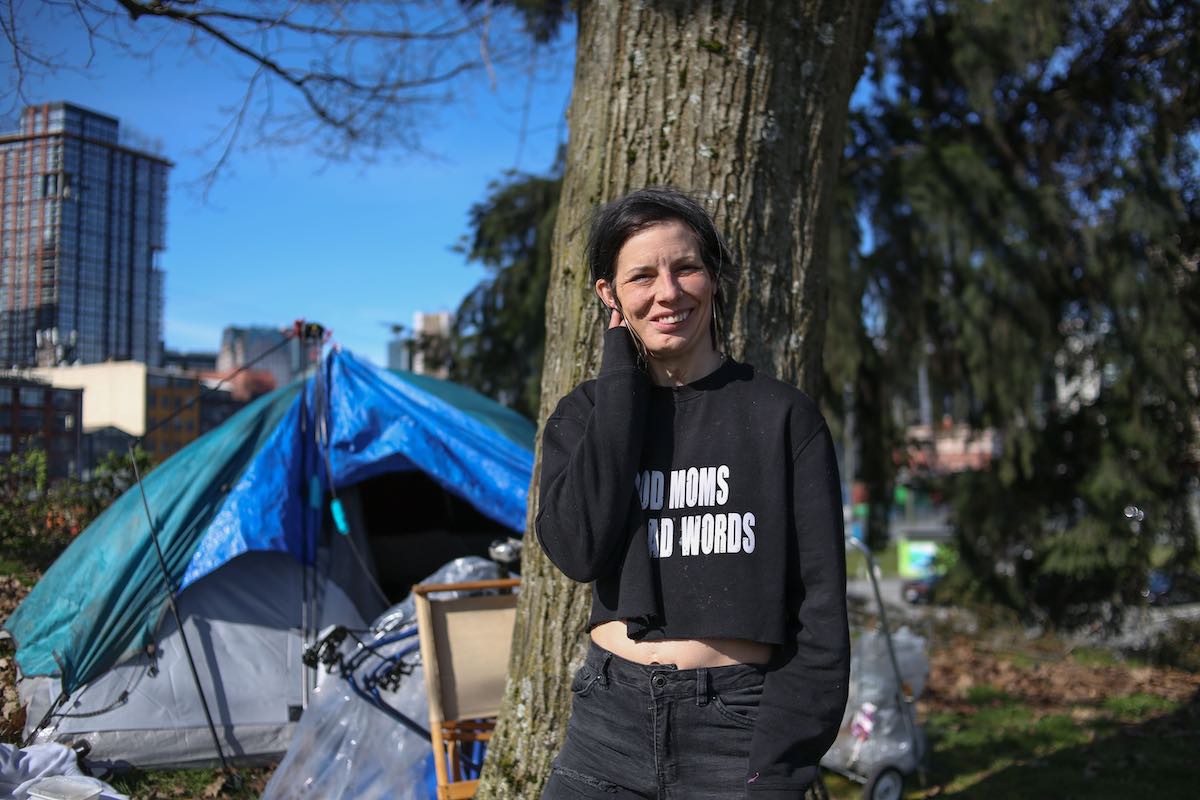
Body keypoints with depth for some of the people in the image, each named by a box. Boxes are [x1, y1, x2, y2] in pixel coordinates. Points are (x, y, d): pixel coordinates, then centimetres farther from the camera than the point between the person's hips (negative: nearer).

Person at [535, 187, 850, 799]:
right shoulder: (587, 415, 4)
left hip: (738, 724, -2)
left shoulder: (781, 415, -3)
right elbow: (579, 549, -15)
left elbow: (820, 608, -5)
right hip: (610, 725, 2)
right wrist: (621, 374, -10)